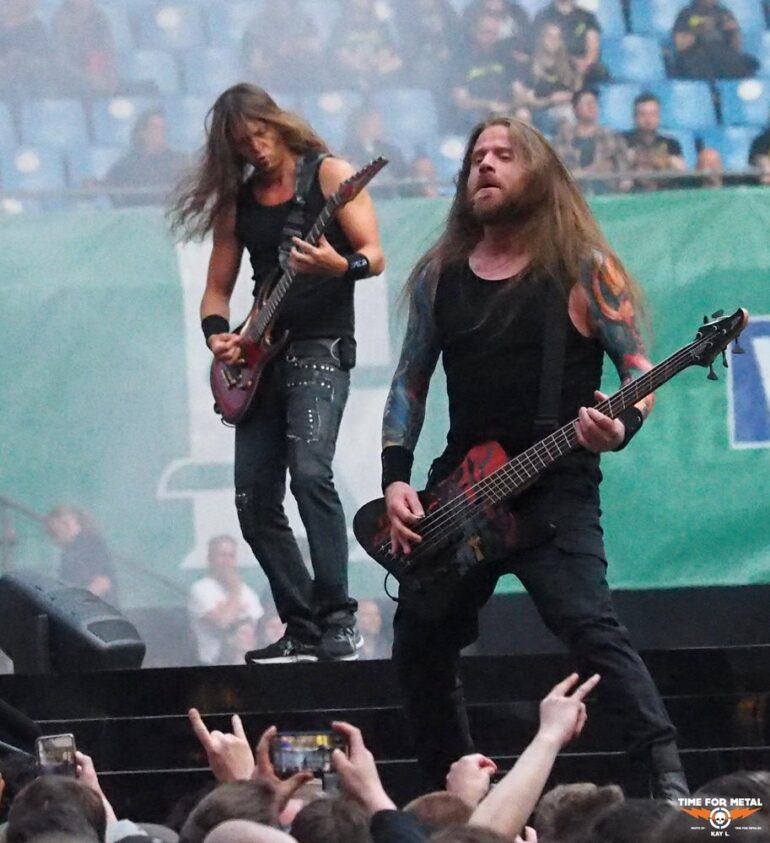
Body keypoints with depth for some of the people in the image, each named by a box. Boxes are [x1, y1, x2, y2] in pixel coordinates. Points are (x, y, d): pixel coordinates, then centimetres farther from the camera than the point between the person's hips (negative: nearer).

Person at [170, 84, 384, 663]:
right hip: (262, 359, 6)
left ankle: (338, 622, -25)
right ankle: (304, 629, 11)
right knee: (255, 501, 2)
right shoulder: (236, 200, 14)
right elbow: (218, 288, 18)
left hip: (320, 349, -6)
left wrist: (339, 266, -29)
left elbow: (374, 256, -7)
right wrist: (217, 334, -3)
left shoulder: (329, 175, -1)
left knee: (310, 472, -26)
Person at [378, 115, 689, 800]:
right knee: (420, 646, 11)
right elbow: (410, 381, 16)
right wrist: (396, 478, 4)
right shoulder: (438, 275, 11)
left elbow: (639, 367, -2)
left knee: (590, 627, -24)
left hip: (556, 491, -6)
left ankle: (668, 780, -30)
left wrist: (620, 428, -24)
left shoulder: (581, 267, -2)